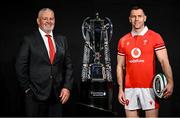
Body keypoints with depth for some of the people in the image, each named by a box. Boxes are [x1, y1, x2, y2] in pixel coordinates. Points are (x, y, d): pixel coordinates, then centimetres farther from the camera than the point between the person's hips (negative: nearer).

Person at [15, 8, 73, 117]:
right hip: (36, 94, -3)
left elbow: (68, 65, 7)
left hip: (58, 94, 3)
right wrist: (27, 88, -5)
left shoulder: (62, 40, 9)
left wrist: (67, 87, -2)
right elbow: (21, 66, -3)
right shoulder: (29, 40, -2)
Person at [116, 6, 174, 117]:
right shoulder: (123, 41, 9)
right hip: (129, 89, 3)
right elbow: (120, 66, 12)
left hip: (149, 87, -3)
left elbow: (164, 61, -7)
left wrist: (170, 82, -21)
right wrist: (120, 89, 6)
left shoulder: (155, 37, -1)